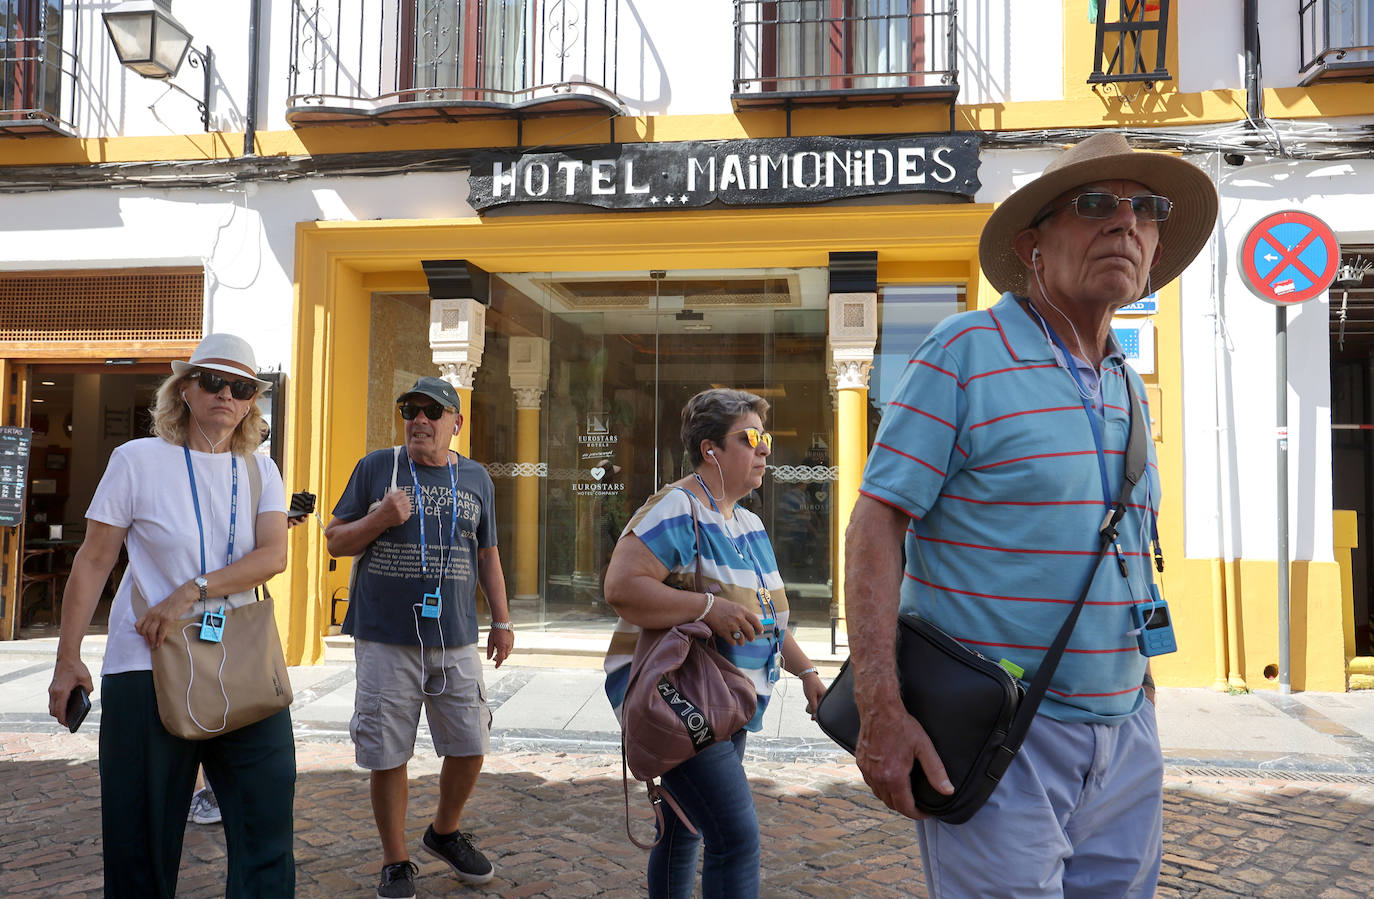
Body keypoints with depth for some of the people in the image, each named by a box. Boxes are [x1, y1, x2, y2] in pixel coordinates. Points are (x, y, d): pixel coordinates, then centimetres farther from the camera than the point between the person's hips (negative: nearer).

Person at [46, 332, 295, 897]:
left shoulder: (260, 470, 7)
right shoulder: (139, 460, -1)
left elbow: (274, 555, -6)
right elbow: (93, 561, 1)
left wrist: (192, 591, -17)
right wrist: (68, 659, -1)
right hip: (150, 664, -2)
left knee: (268, 817, 3)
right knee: (141, 832, 6)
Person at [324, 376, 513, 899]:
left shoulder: (476, 478, 11)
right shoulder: (376, 468, 2)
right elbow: (335, 542, 4)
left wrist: (502, 621, 14)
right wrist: (380, 518, -14)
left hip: (456, 641, 3)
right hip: (386, 640, -2)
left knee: (470, 747, 8)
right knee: (388, 757, 3)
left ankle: (444, 833, 34)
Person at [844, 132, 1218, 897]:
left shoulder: (1126, 385, 12)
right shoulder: (968, 352, -10)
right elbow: (877, 522, -16)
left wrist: (1145, 710, 18)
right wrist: (882, 707, -23)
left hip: (1122, 740, 7)